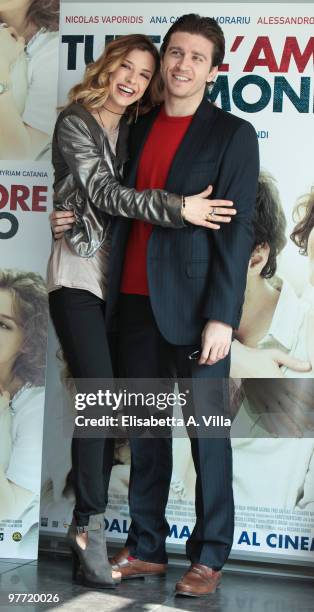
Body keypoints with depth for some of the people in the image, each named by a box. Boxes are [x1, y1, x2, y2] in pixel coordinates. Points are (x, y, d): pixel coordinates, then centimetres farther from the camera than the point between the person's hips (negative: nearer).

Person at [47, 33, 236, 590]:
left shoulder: (135, 130, 14)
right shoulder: (75, 123, -3)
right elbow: (104, 192, -13)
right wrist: (178, 209, -20)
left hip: (122, 279, 6)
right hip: (79, 276, -6)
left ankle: (88, 518, 11)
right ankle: (89, 525, -5)